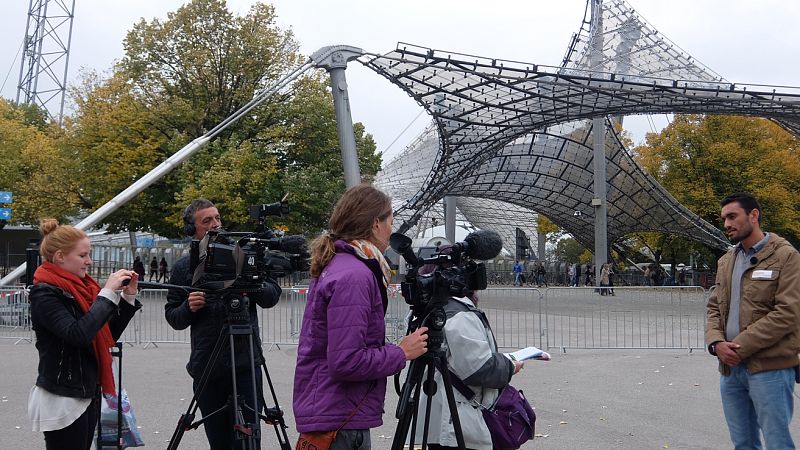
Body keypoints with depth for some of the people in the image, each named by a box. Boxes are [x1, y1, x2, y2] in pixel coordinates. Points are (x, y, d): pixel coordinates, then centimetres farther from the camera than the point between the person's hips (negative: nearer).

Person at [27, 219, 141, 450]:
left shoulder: (81, 286, 9)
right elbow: (77, 334, -29)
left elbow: (109, 335, 12)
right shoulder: (45, 294, -14)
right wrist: (107, 293, -23)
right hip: (62, 400, -8)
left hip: (88, 394, 8)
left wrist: (128, 297, 1)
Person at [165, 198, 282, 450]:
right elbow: (173, 318, 12)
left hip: (245, 363, -1)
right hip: (206, 368, 2)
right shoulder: (183, 267, 8)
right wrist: (189, 308, -9)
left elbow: (272, 295, 5)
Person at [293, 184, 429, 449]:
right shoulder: (354, 276, -21)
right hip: (339, 425, -9)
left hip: (338, 415, 9)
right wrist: (402, 352, -13)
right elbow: (346, 361, -24)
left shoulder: (335, 265, 9)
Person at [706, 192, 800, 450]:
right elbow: (714, 307, 14)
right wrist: (716, 343, -6)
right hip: (730, 367, 6)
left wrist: (740, 348, -16)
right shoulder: (726, 261, 15)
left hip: (769, 368, -6)